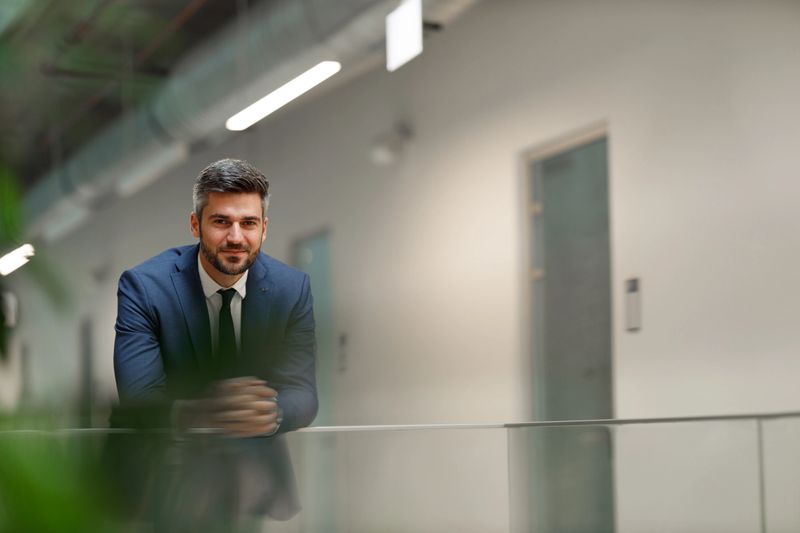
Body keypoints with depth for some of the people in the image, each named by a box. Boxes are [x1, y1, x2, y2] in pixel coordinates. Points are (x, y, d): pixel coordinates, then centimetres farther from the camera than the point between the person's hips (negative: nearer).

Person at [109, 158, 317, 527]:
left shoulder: (292, 288, -3)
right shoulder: (142, 286, -11)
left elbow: (301, 392, -10)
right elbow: (137, 399, -20)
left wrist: (271, 413, -35)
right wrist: (198, 413, -42)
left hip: (257, 456, 3)